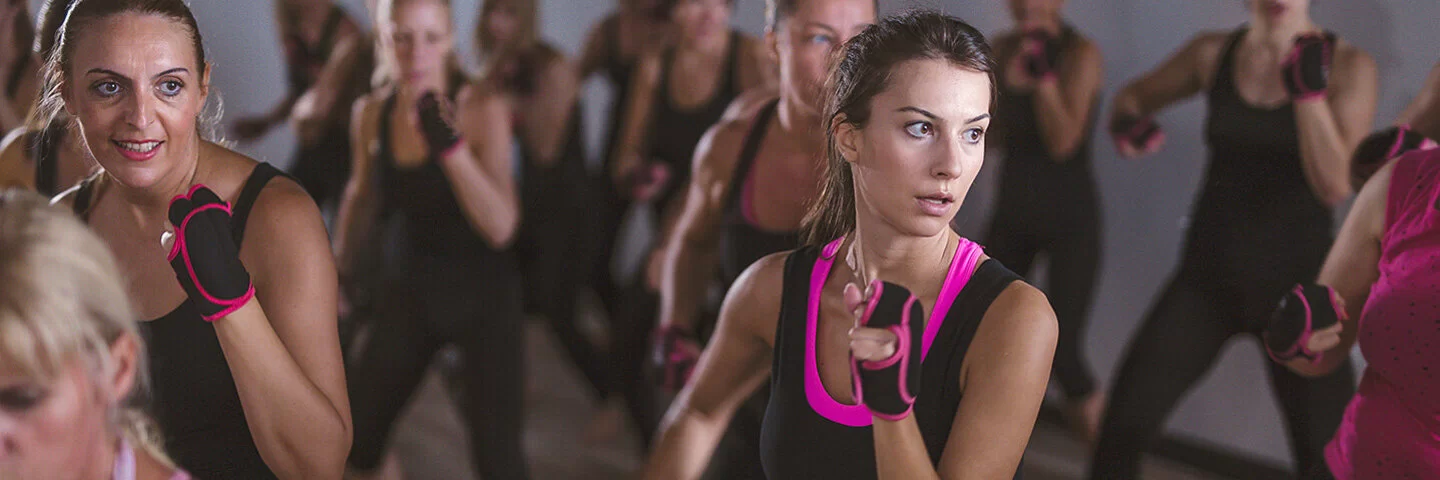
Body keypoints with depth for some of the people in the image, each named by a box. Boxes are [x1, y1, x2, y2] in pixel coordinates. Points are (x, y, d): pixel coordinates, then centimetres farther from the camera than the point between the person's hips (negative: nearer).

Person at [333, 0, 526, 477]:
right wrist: (339, 271, 18)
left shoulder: (482, 108, -20)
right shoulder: (372, 113, -6)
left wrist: (452, 147, -39)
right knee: (353, 437, 9)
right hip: (410, 286, 4)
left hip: (483, 294, -4)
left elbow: (501, 228, -29)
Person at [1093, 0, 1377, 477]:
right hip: (1208, 277, 2)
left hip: (1295, 281, -2)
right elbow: (1135, 95, 17)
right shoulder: (1214, 54, 0)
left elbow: (1336, 186, -15)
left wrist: (1308, 90, -24)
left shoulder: (1348, 66, -7)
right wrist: (1126, 122, -6)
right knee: (1124, 423, -6)